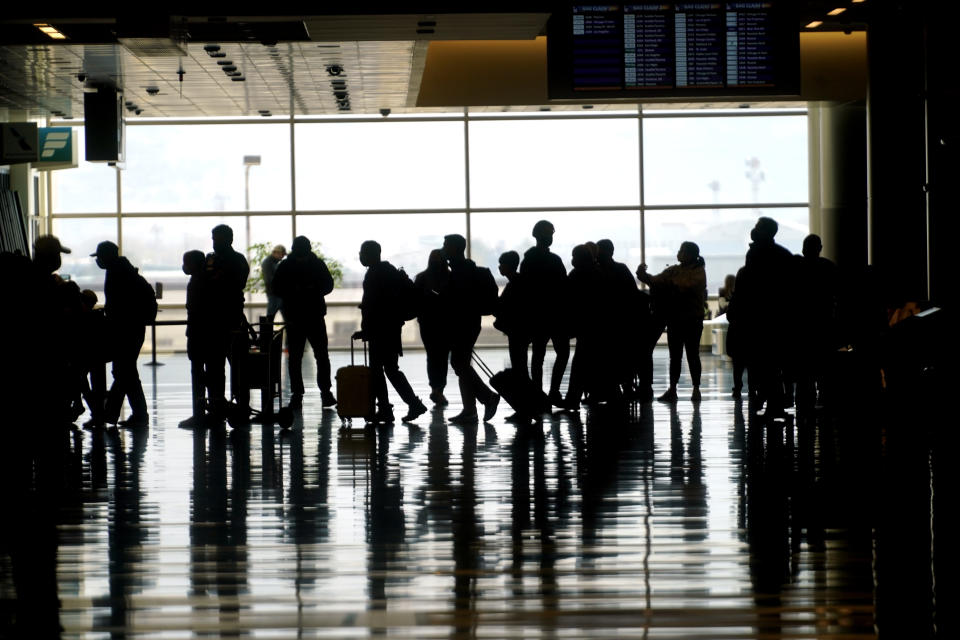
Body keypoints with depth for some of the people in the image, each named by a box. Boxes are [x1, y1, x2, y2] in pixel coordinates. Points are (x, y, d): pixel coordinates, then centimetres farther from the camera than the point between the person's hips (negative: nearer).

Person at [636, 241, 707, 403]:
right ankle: (672, 390, 5)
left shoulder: (698, 272, -3)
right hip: (674, 319, 4)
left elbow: (686, 286, -20)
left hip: (692, 319, -4)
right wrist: (644, 275, -17)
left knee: (692, 355, -1)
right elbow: (655, 281, -1)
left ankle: (696, 389, 4)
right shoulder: (674, 270, 11)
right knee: (675, 356, 5)